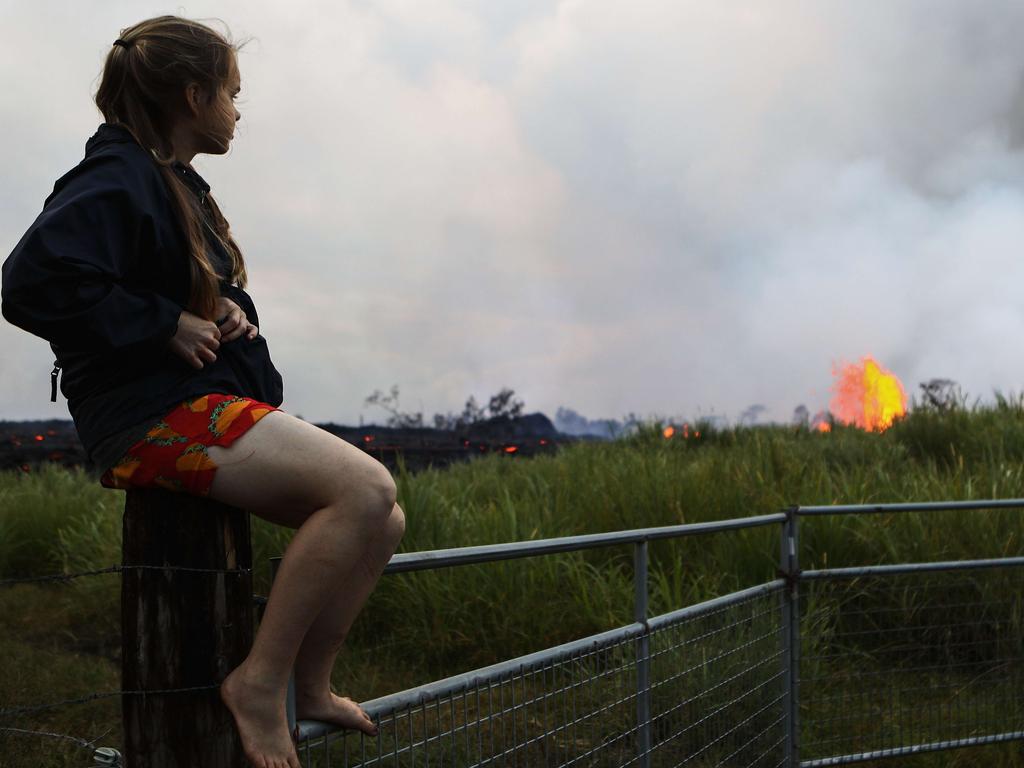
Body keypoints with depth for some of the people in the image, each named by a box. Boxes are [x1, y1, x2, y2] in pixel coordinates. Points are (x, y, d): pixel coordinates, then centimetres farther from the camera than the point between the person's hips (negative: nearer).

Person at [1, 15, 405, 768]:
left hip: (215, 408, 10)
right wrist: (165, 324, -19)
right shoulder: (115, 182, -11)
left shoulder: (178, 186, 20)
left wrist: (227, 311, 7)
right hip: (156, 415, -10)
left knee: (382, 522, 2)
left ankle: (310, 685, 8)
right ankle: (261, 679, -18)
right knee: (366, 487, -25)